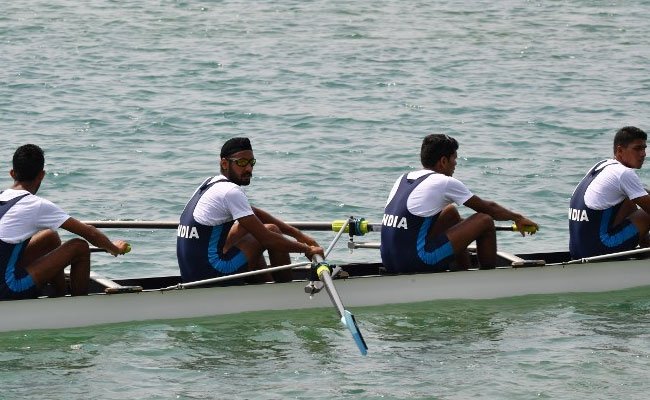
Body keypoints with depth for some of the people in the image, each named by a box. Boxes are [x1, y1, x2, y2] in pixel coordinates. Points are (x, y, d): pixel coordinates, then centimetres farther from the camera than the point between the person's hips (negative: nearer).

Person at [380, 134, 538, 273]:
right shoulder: (445, 183, -3)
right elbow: (488, 208, 7)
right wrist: (518, 218, 24)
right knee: (485, 221, 1)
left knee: (451, 212, 29)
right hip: (417, 261, -8)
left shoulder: (403, 179, 18)